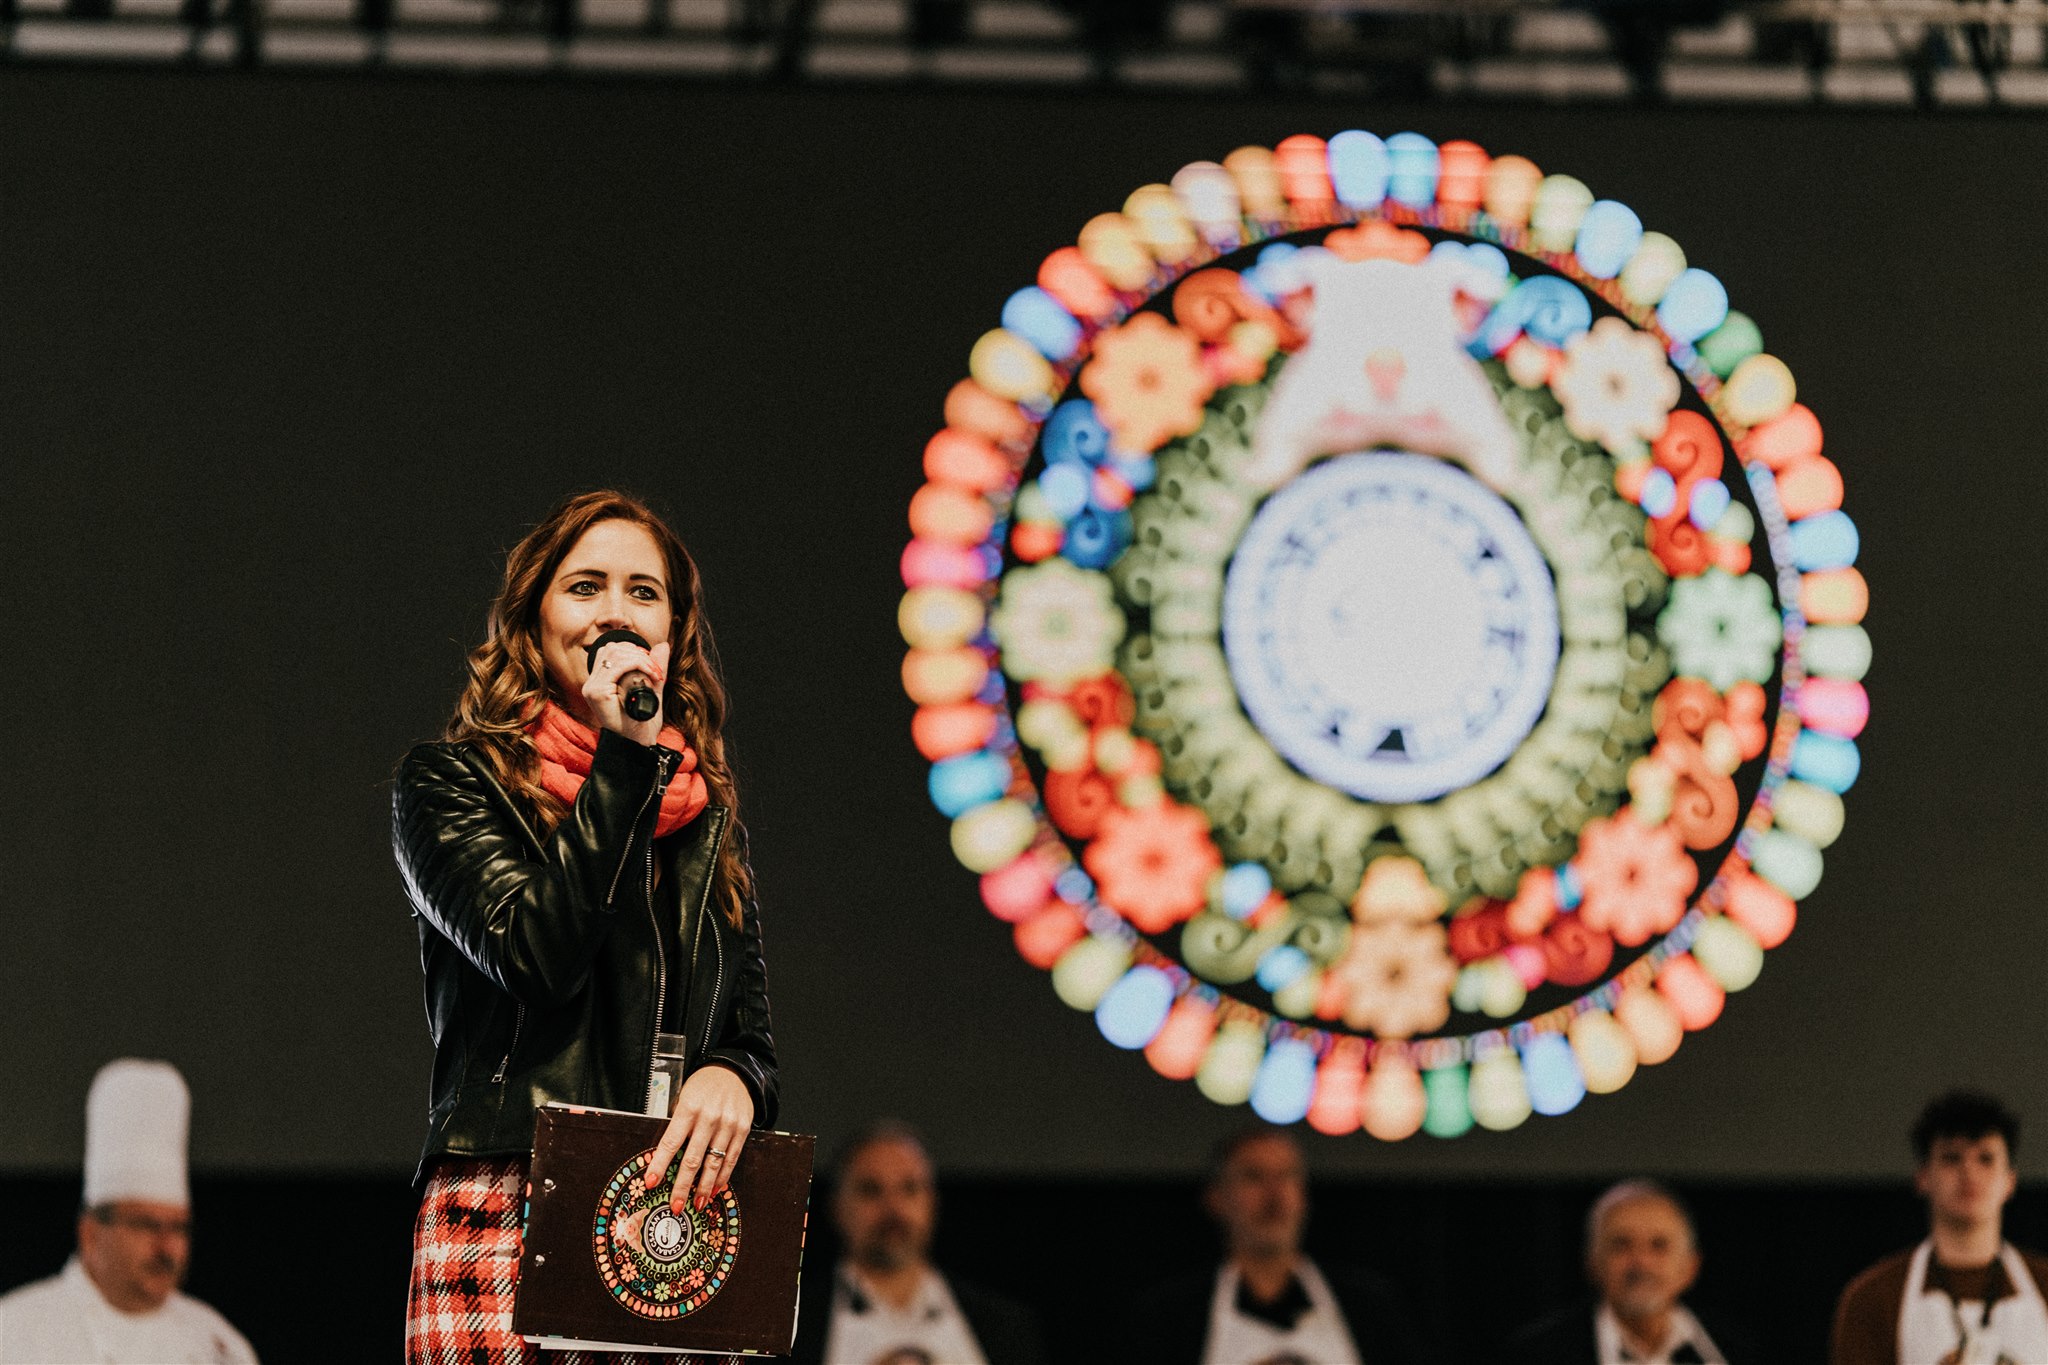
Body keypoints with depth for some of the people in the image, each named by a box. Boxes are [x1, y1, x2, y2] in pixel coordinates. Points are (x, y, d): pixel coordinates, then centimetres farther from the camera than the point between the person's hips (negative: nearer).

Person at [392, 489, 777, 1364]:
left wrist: (732, 1076, -4)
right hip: (507, 1217, -4)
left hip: (677, 1220, 4)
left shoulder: (706, 810, 20)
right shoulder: (450, 782, 7)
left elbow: (752, 1027, 21)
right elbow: (539, 952, -9)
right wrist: (623, 760, -6)